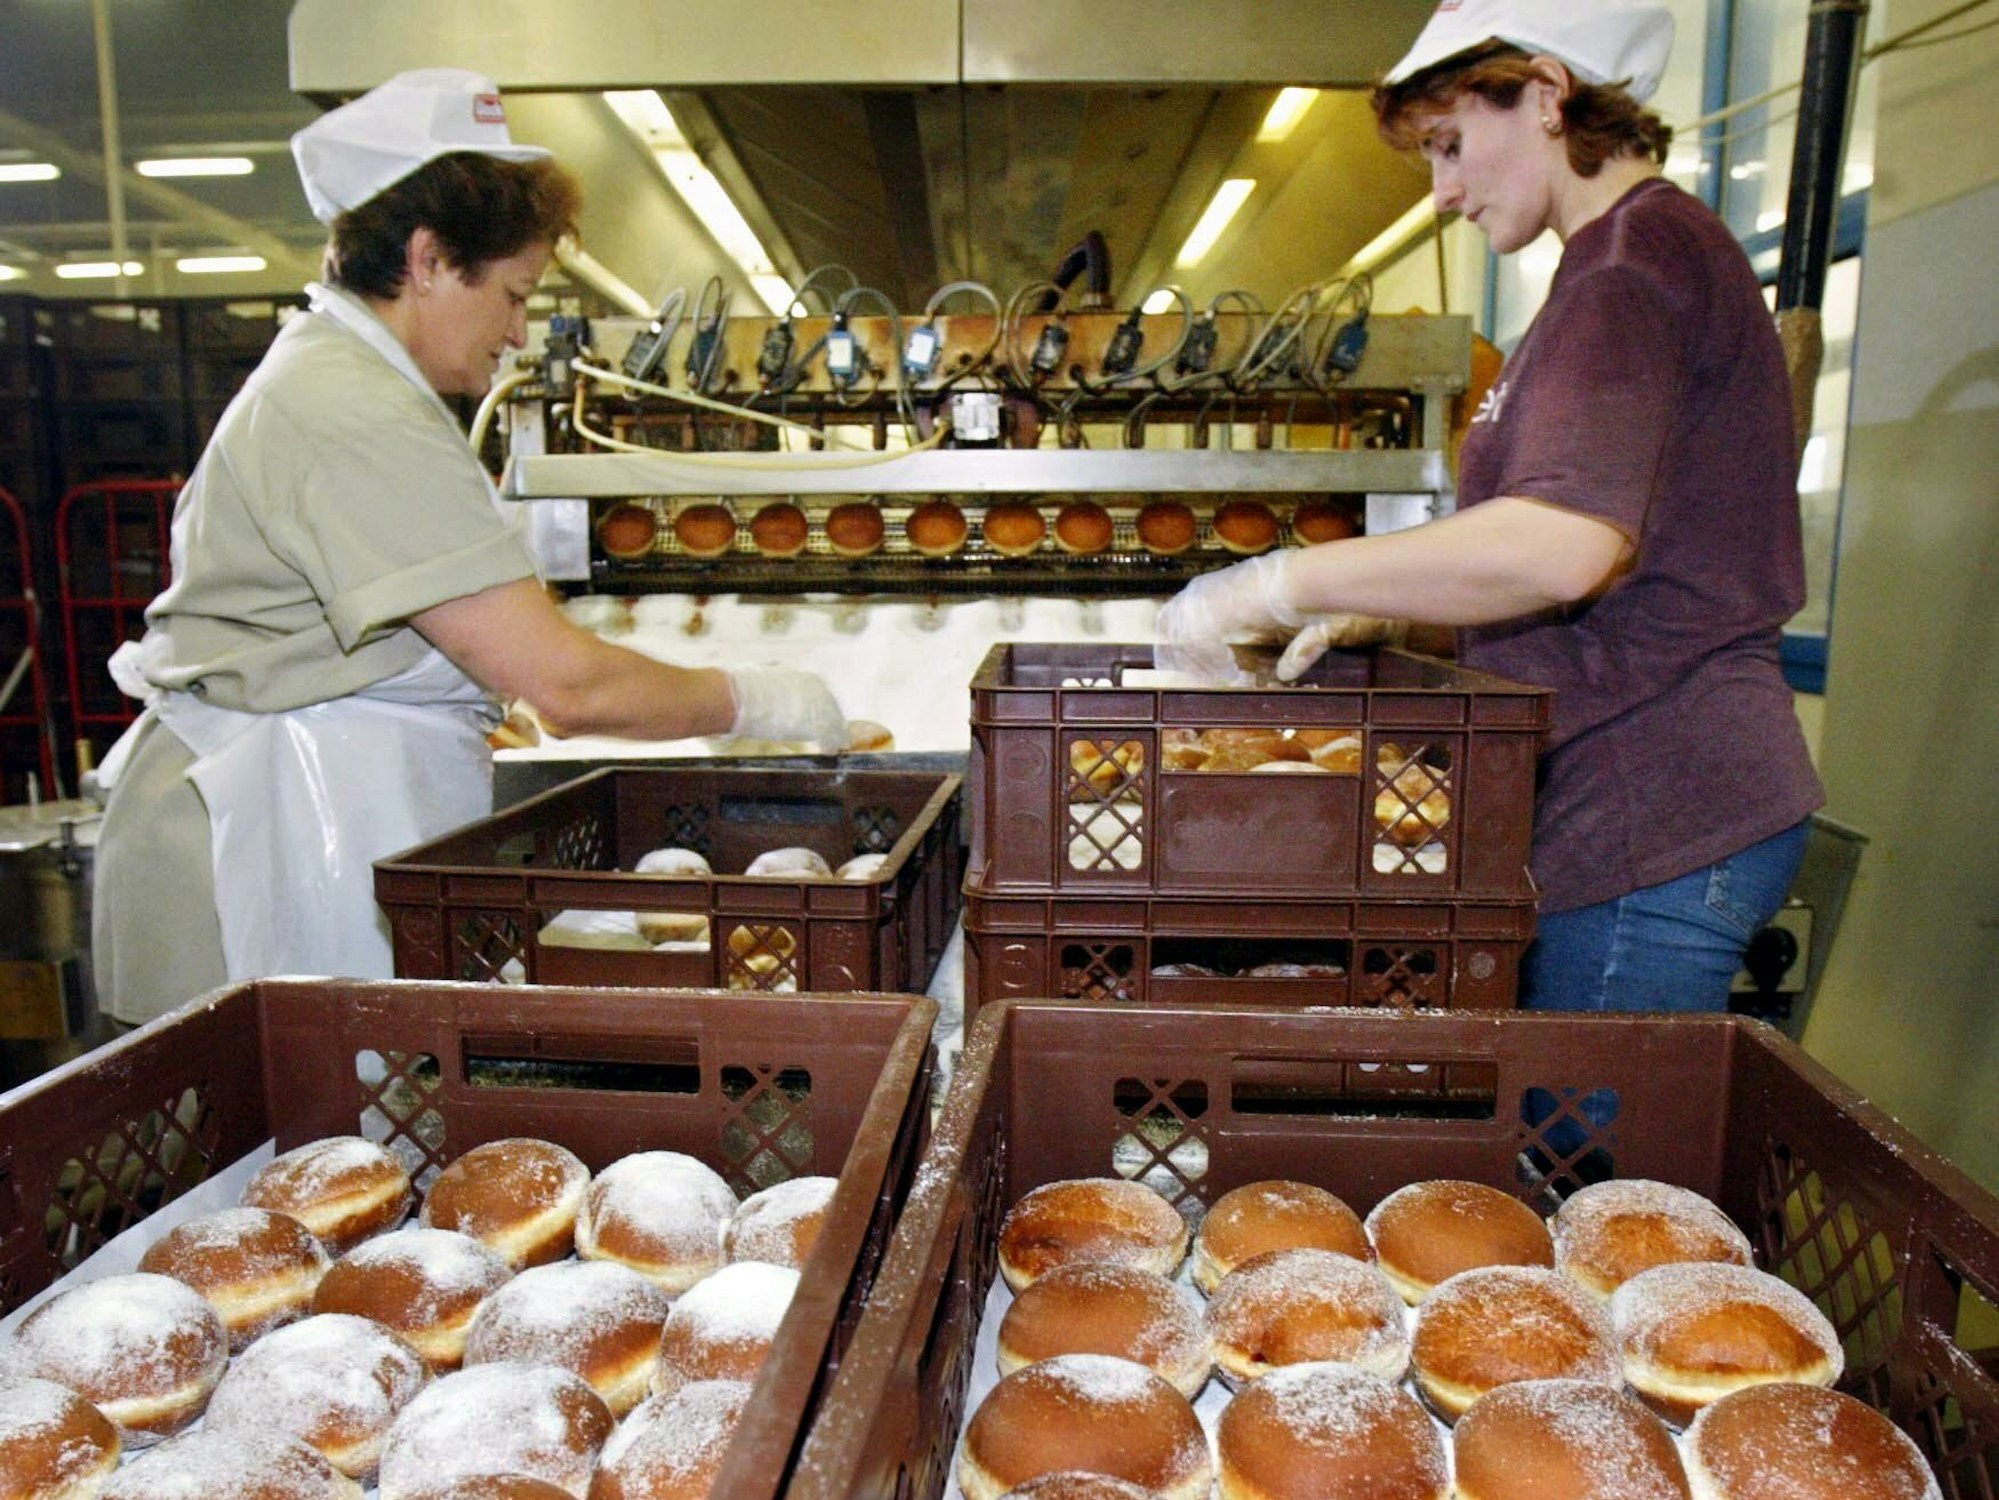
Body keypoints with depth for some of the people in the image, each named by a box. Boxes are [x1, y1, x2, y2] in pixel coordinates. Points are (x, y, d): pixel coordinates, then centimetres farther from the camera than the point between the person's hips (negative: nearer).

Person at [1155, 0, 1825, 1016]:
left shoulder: (1637, 252, -13)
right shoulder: (1625, 260, 20)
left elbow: (1563, 544, -29)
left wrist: (1275, 584, -22)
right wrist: (1384, 614, 13)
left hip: (1651, 818, -10)